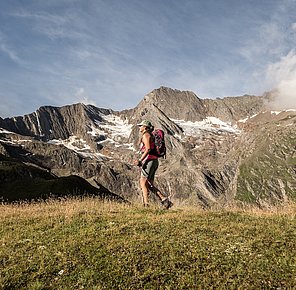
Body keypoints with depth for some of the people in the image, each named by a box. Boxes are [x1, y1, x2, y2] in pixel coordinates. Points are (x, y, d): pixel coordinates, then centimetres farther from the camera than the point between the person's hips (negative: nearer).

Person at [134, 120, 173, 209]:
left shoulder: (145, 135, -7)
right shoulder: (150, 136, 22)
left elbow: (148, 149, -20)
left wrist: (140, 160, -21)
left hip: (149, 160, -9)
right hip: (154, 161, 9)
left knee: (143, 182, -6)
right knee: (149, 184, 8)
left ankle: (146, 204, -7)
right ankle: (164, 199, 3)